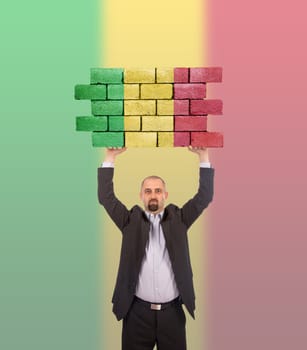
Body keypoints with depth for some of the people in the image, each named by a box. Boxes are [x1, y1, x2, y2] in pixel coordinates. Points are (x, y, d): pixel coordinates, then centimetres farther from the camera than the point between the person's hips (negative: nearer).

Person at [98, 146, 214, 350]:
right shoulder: (131, 220, 4)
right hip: (138, 311, 0)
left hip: (172, 311, 1)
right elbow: (106, 197, -2)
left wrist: (203, 156, -6)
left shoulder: (178, 219, 6)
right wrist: (110, 157, -6)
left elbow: (205, 197, 0)